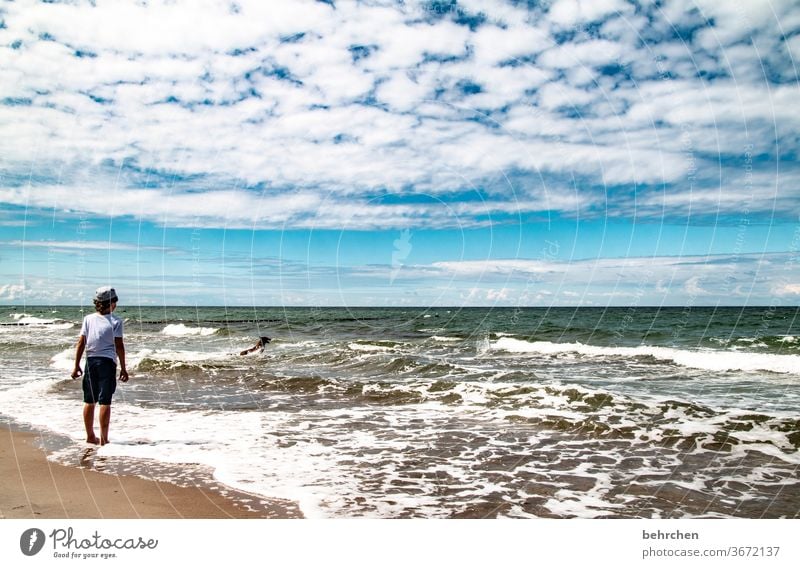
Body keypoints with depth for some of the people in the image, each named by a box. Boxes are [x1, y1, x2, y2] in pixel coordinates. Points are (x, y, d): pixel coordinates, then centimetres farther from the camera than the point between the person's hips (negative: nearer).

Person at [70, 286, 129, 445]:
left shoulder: (88, 319, 3)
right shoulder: (116, 321, -6)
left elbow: (81, 343, 2)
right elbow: (119, 346, -7)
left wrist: (76, 365, 9)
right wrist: (123, 368, -1)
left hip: (91, 361, 4)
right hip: (107, 361, -4)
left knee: (89, 401, 13)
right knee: (105, 402, -1)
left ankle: (90, 436, 24)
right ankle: (103, 438, 0)